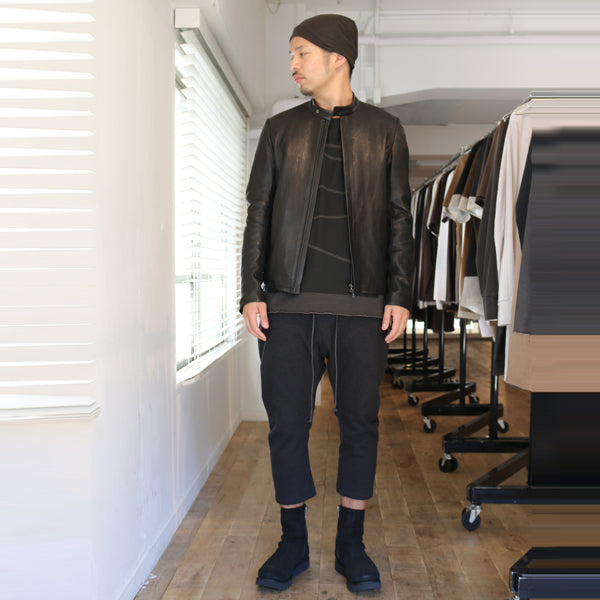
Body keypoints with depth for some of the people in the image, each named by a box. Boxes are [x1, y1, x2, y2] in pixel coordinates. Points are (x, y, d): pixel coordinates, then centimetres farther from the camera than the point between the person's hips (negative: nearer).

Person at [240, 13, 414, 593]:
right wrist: (251, 291, 1)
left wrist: (399, 295, -1)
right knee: (287, 424, 3)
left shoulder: (384, 130, 11)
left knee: (359, 424, 4)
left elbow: (399, 218, 8)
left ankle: (351, 546, 20)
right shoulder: (280, 129, 13)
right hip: (289, 305, 1)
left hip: (362, 307, -1)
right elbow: (258, 214, 10)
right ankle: (293, 544, 20)